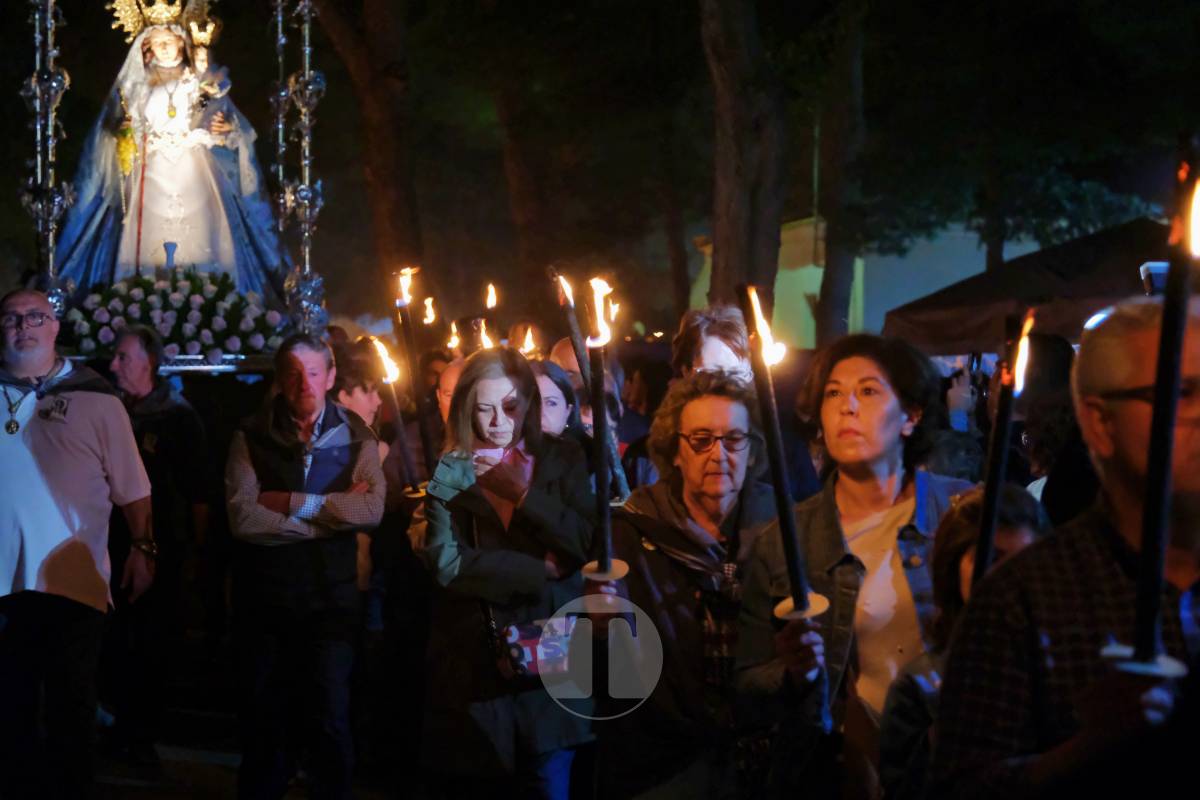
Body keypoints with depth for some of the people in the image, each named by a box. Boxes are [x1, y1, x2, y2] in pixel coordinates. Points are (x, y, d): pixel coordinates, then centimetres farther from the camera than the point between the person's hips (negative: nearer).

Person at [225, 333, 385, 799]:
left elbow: (372, 509, -13)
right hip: (264, 598, 0)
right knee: (264, 721, 9)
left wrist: (291, 503, -15)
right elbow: (243, 518, -14)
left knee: (330, 722, -2)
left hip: (330, 598, 0)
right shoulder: (252, 438, 0)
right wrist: (333, 516, -12)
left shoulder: (355, 440, 4)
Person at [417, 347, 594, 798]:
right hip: (474, 658, -1)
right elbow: (446, 563, -13)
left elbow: (588, 542, -7)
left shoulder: (563, 460, 6)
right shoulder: (449, 472, 1)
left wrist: (522, 493, -13)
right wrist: (540, 569, -10)